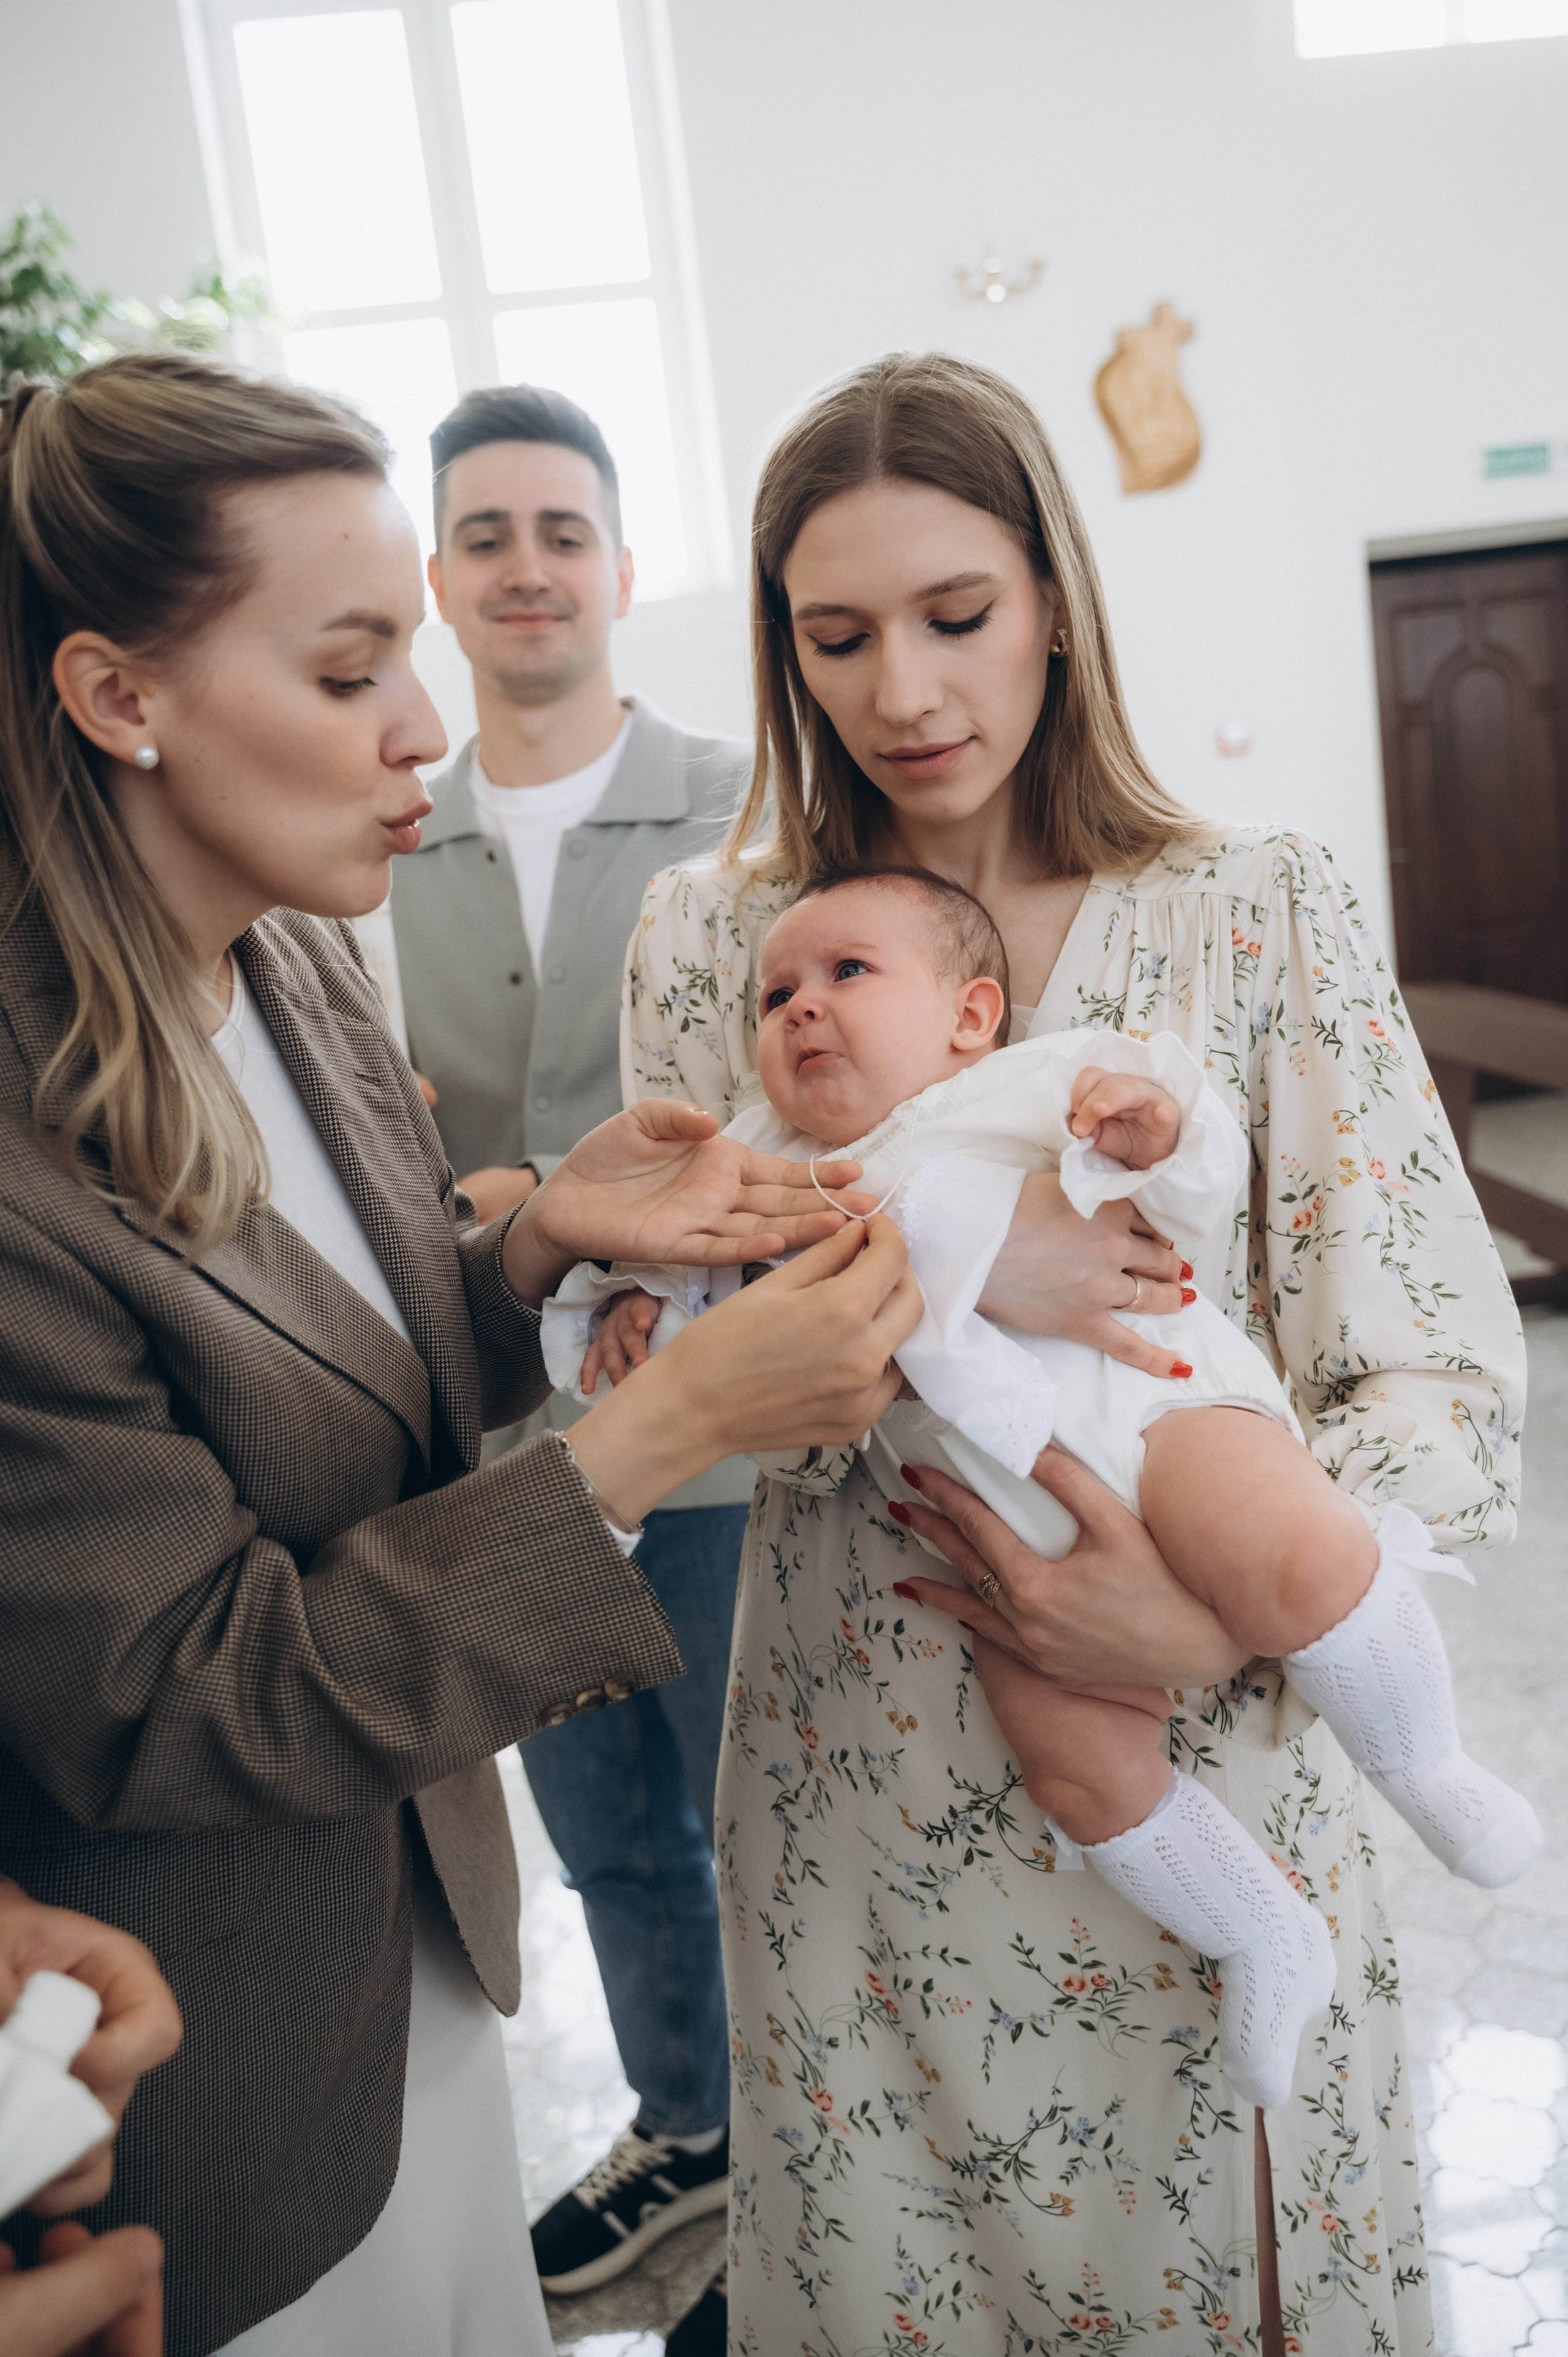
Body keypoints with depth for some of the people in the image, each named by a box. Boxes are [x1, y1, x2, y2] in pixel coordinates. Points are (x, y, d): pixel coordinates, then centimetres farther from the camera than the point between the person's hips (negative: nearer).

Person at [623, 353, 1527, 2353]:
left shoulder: (1258, 911, -7)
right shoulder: (708, 939, -3)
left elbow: (1449, 1395, -9)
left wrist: (1212, 1611, -26)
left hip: (1206, 1759, -1)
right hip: (856, 1773, 1)